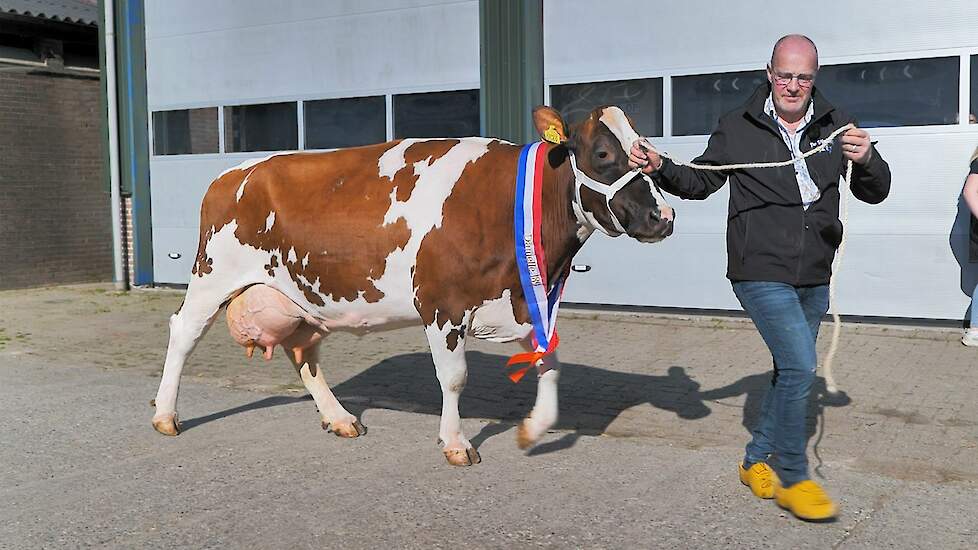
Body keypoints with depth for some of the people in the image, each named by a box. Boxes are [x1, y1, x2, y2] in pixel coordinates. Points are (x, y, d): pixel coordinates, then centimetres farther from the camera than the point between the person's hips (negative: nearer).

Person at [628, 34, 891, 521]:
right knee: (800, 367, -15)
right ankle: (792, 480, 0)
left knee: (792, 371, 14)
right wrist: (661, 169, -12)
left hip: (814, 278, 5)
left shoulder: (835, 126, 5)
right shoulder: (738, 127, -1)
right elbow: (700, 182, 8)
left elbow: (875, 193, 4)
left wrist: (867, 160, -18)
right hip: (761, 273, -5)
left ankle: (756, 460, 32)